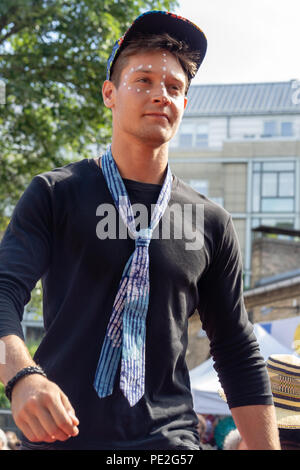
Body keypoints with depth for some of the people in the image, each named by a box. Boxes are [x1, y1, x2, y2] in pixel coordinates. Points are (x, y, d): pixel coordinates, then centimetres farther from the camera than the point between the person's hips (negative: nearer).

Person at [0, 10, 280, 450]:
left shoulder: (211, 223, 6)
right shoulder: (54, 195, 0)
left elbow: (237, 353, 9)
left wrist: (267, 447, 4)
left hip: (168, 435, 2)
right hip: (60, 434, -1)